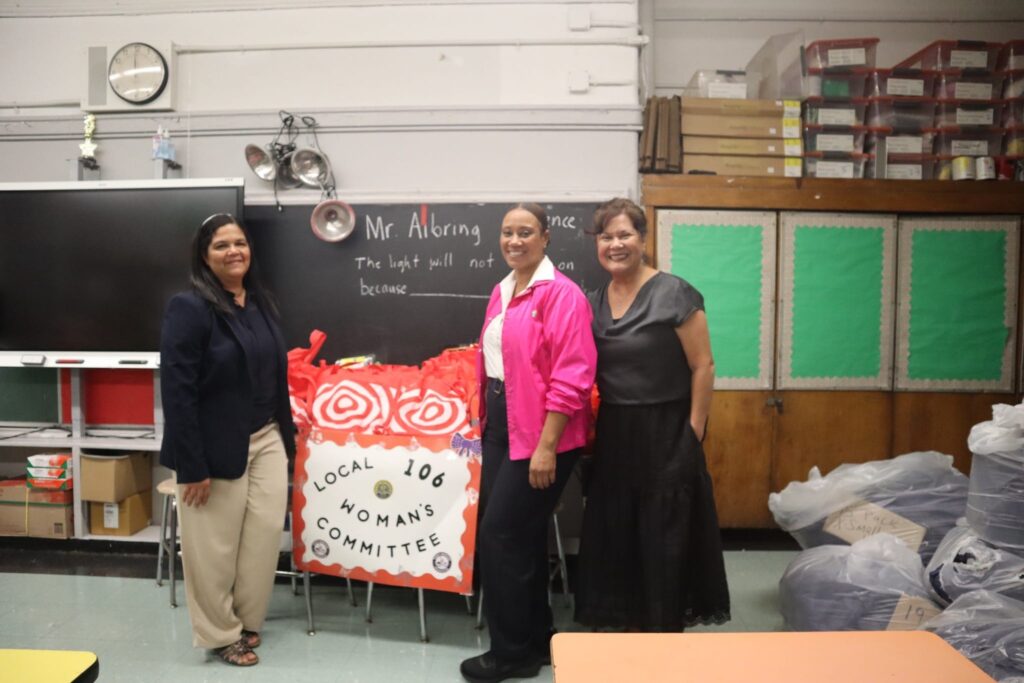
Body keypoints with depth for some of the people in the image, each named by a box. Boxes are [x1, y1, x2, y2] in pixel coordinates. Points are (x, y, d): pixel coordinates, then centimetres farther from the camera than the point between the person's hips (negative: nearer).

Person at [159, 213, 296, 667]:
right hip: (218, 447, -6)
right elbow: (176, 391, -17)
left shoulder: (260, 303, 8)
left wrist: (286, 432, 12)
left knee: (266, 532, 11)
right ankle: (222, 634, 27)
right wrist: (192, 466, -18)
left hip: (266, 440, 7)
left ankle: (247, 619, 32)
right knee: (215, 547, 7)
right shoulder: (189, 307, -14)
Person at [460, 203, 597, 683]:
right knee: (520, 536, 16)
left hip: (538, 433, -8)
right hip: (500, 426, 8)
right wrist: (486, 420, 17)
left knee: (501, 536, -2)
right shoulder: (501, 292, 12)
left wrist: (546, 447, -21)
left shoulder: (561, 294, -14)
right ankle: (535, 639, 33)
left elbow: (571, 378, -20)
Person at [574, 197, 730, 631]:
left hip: (665, 436, -6)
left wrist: (694, 431, -13)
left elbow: (702, 366, -10)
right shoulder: (593, 302, 8)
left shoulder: (674, 294, -10)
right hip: (614, 437, 6)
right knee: (617, 538, 13)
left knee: (665, 541, 4)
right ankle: (630, 627, 31)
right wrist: (591, 428, 8)